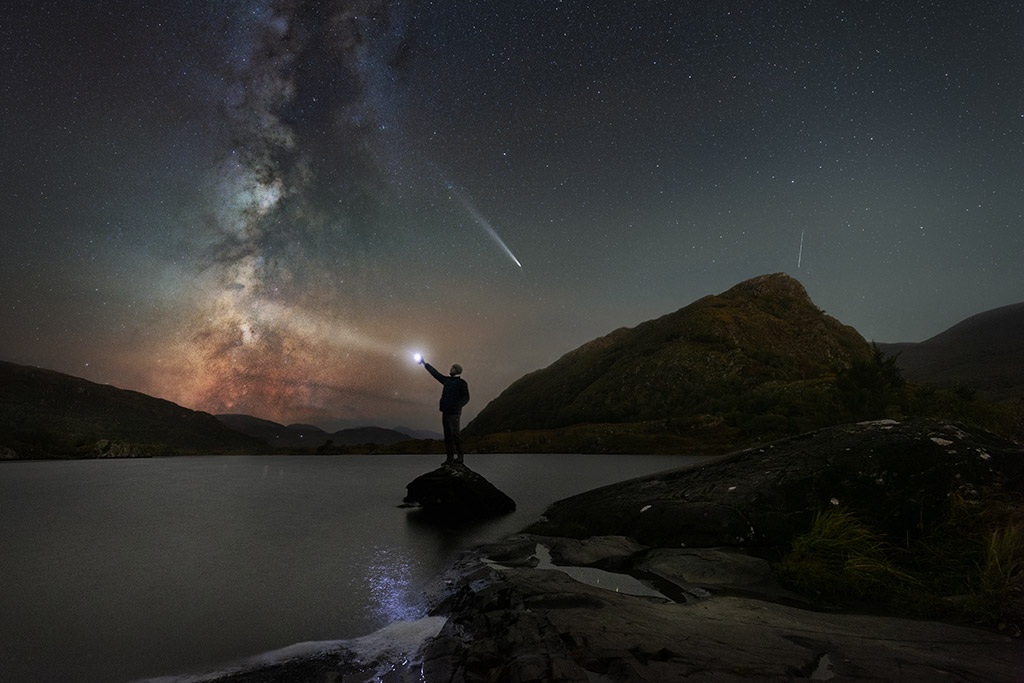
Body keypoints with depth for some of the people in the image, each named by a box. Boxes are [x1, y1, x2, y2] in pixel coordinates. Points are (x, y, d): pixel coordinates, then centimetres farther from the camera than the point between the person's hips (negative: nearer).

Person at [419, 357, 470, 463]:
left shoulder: (462, 383, -2)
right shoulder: (447, 380, 18)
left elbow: (466, 397, -7)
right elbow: (435, 373, 26)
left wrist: (458, 405, -23)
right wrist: (425, 363, 29)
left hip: (454, 412, -7)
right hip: (445, 412, 7)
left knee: (454, 433, -11)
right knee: (447, 435, 5)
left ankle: (460, 456, -8)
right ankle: (450, 457, 8)